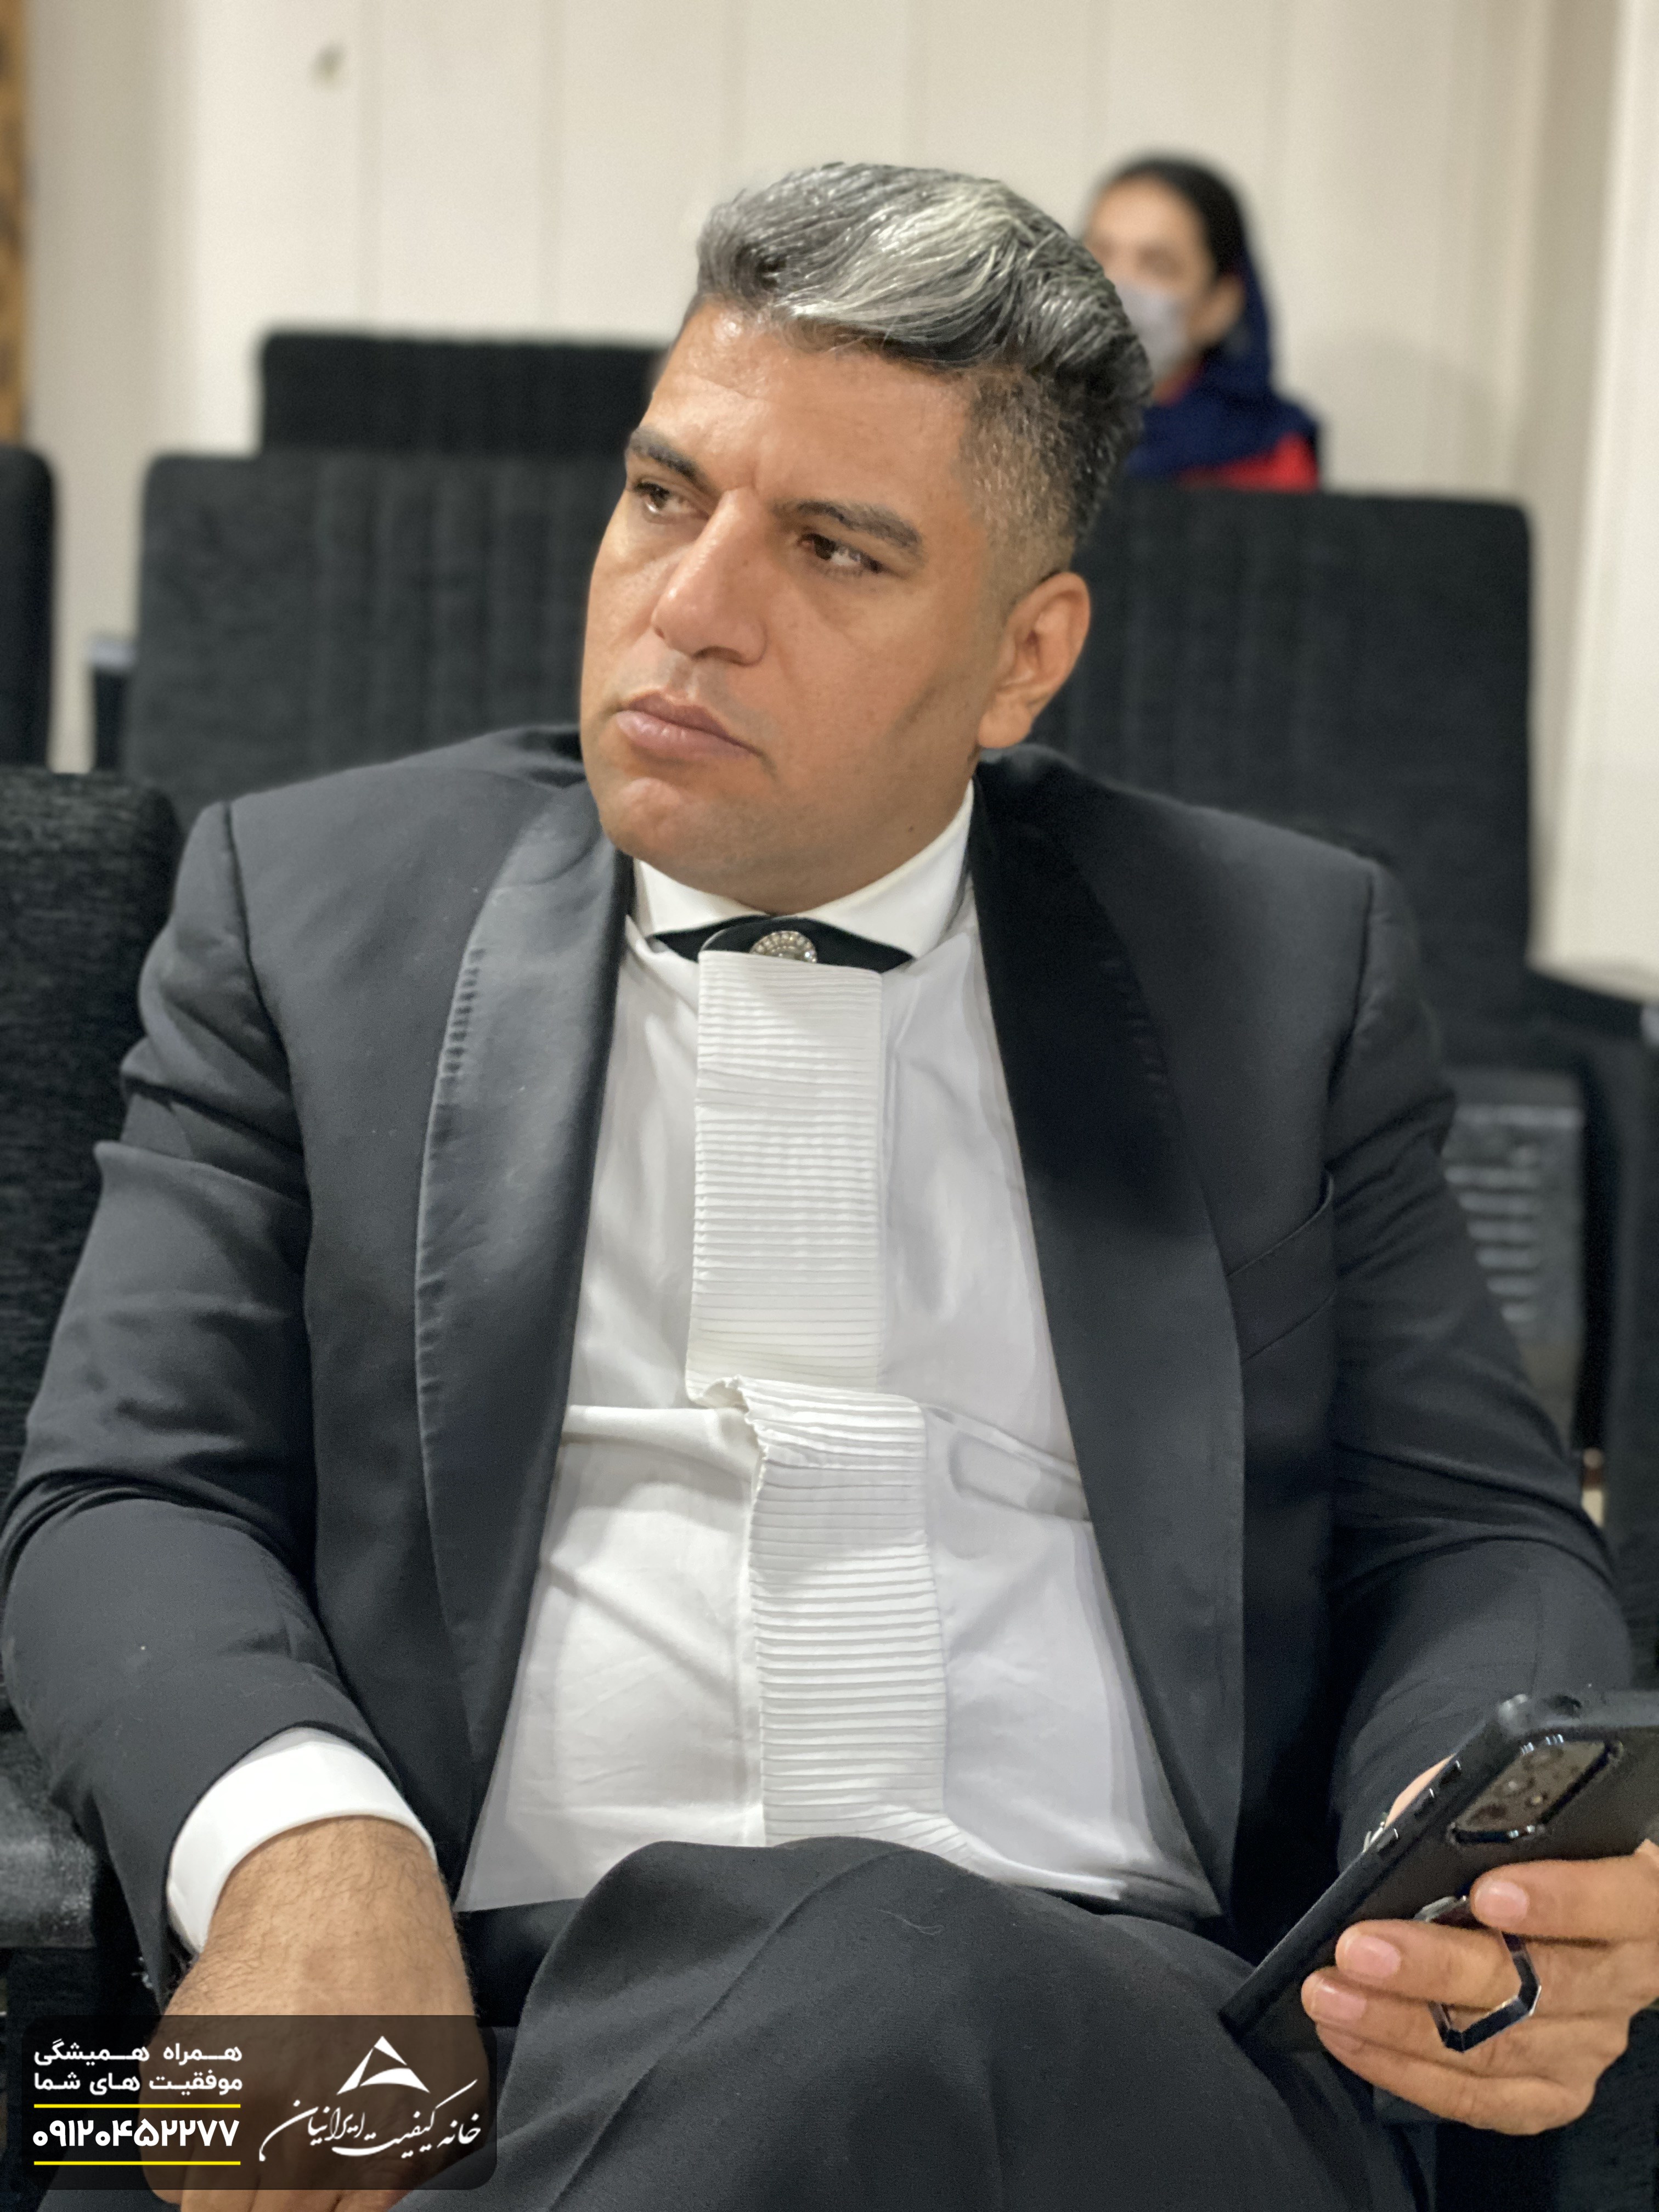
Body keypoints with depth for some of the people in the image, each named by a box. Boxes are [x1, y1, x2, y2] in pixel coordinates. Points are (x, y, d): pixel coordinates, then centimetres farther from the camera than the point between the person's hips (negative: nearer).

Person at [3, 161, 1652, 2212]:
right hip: (489, 1999, 0)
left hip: (1106, 2036, 1)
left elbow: (1474, 1535, 13)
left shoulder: (1283, 960, 13)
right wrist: (299, 1841, -17)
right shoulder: (314, 903, 11)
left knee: (903, 1988, -37)